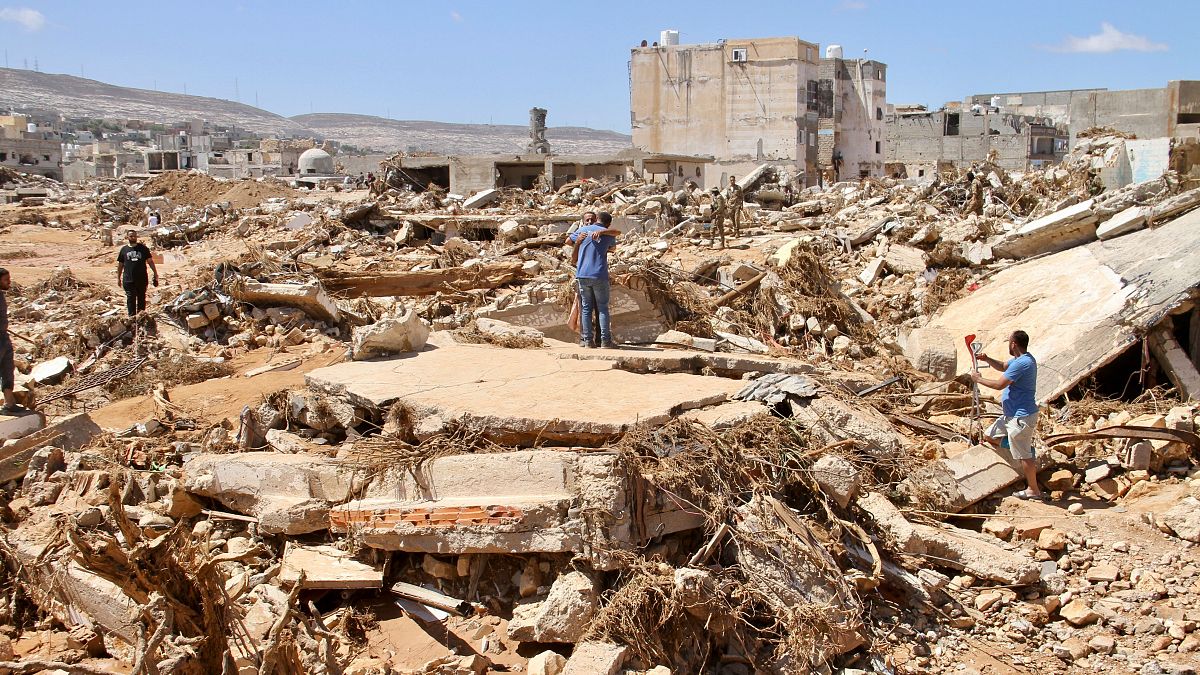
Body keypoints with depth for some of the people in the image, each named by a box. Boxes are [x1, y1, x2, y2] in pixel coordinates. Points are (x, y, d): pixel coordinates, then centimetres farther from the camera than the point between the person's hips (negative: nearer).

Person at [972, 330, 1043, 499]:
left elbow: (999, 384, -24)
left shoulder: (1021, 363, -24)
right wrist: (987, 359, 8)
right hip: (1013, 414, 10)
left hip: (1021, 417, -10)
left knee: (1023, 455, 0)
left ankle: (1033, 490, 11)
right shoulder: (1022, 359, 9)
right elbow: (1003, 366, 26)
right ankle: (1027, 447, 23)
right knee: (990, 436, 18)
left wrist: (979, 379, -9)